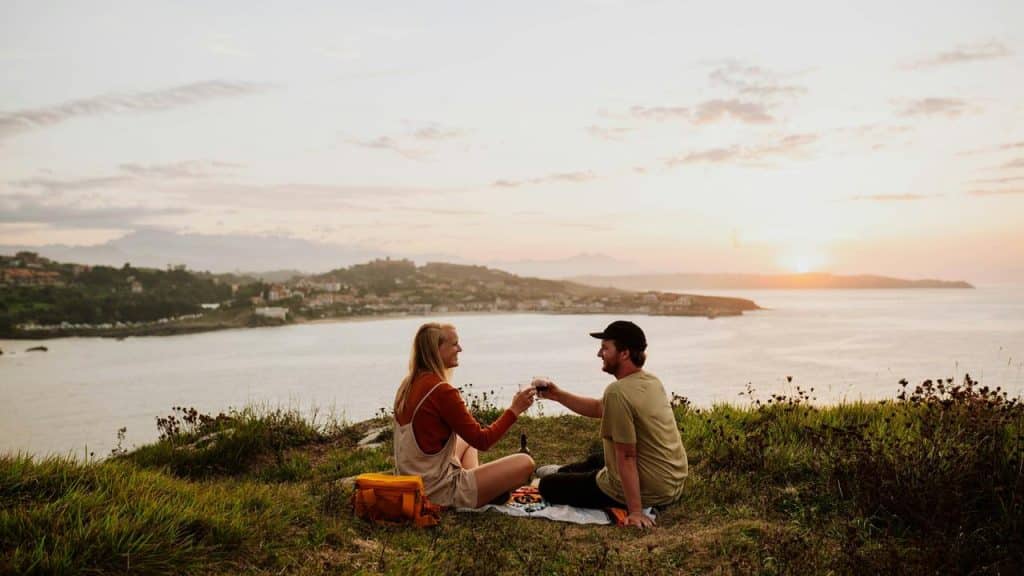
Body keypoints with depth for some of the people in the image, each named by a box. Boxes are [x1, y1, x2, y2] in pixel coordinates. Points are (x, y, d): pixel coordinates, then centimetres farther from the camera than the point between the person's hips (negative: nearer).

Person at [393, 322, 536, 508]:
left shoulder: (408, 384, 5)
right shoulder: (441, 391, -22)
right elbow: (482, 441, -16)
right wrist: (514, 410, -8)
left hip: (413, 485, 9)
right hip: (439, 492, -9)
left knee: (466, 441, 34)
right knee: (525, 463, -7)